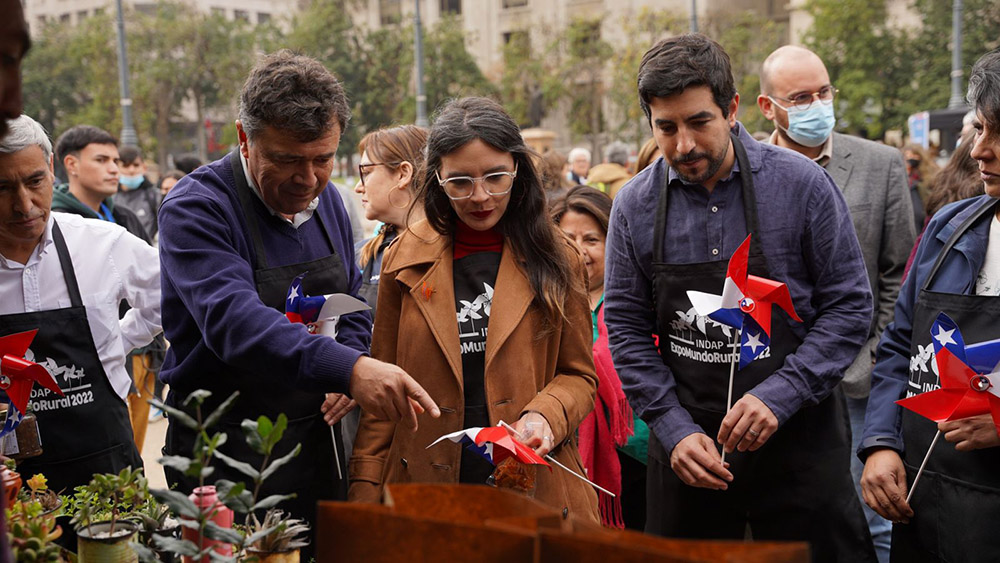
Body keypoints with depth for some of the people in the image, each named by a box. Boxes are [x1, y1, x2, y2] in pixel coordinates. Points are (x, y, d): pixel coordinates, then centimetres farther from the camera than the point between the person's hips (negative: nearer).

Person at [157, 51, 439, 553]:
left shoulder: (326, 200, 6)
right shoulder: (197, 207, -17)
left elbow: (353, 306, 16)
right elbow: (233, 320, -33)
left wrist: (352, 366, -6)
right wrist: (346, 368, -45)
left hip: (315, 440, 6)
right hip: (223, 456, -6)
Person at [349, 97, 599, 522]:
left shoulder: (555, 259, 2)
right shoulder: (406, 260, 3)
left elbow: (578, 375, 6)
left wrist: (544, 415, -15)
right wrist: (365, 495, -1)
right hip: (424, 488, 1)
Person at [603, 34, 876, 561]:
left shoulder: (801, 184, -9)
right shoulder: (635, 205, -3)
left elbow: (849, 306, -6)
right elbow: (626, 326, 1)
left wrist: (779, 395, -17)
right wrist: (674, 428, -9)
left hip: (796, 435, -2)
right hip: (686, 445, 2)